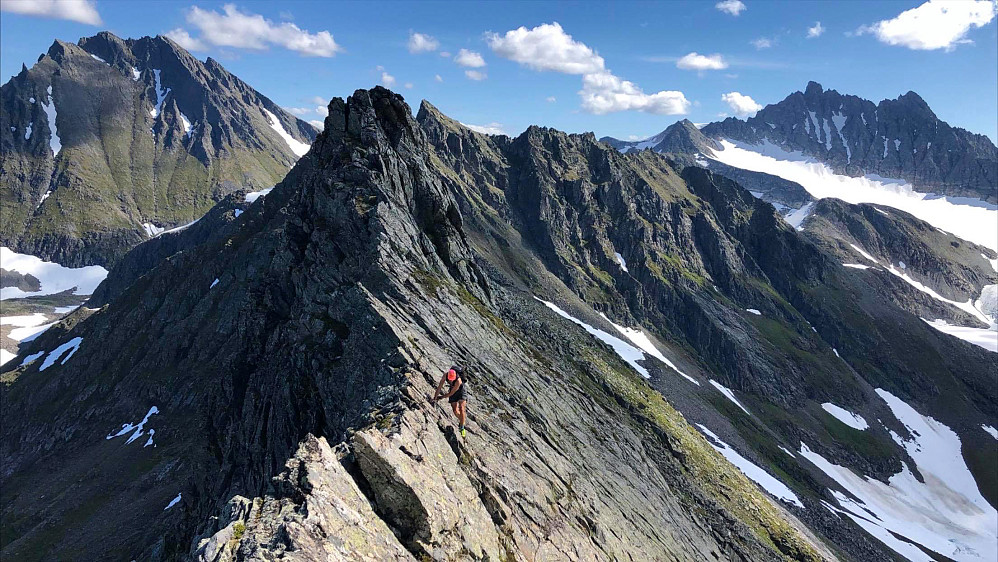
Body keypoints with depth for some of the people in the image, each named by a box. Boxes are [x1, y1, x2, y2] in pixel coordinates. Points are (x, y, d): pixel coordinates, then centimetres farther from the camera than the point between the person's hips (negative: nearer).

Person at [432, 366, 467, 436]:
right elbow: (439, 386, -19)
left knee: (461, 409, -17)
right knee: (455, 411, -4)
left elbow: (451, 393, -29)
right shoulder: (445, 375, -28)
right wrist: (435, 397, -21)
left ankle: (462, 428, -5)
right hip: (452, 389, 4)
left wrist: (441, 397, -19)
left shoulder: (458, 381, -39)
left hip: (460, 390, -4)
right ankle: (462, 420, 25)